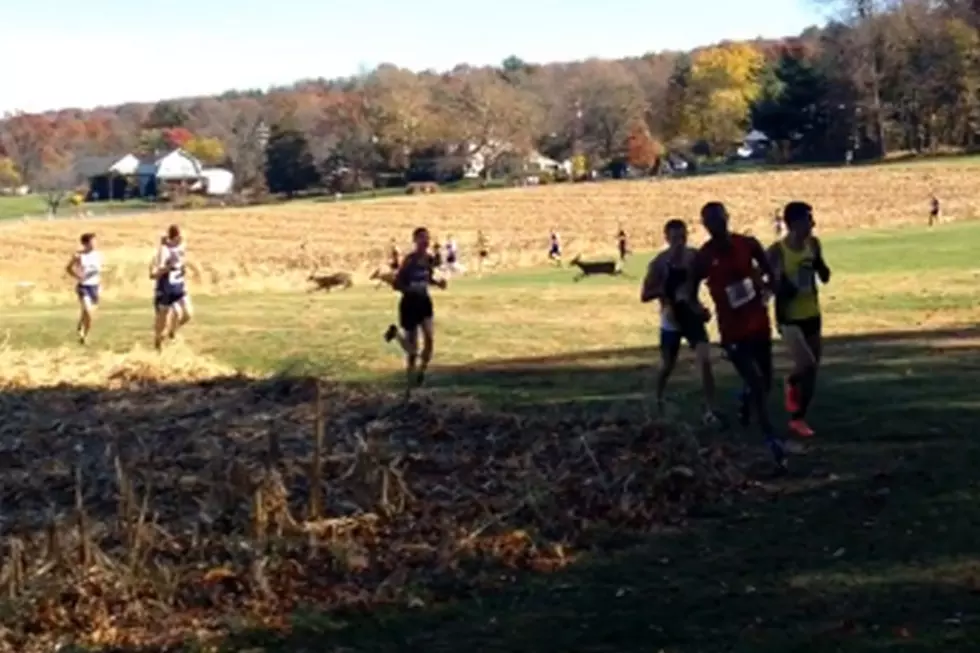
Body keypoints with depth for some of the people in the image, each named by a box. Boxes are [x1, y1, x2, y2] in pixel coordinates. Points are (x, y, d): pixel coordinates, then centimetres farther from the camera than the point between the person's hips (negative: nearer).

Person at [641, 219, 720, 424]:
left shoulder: (694, 256, -8)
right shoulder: (659, 263, -16)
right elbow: (645, 295, -17)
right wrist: (667, 290, -30)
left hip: (692, 316, 1)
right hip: (671, 321, -1)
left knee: (705, 361, -16)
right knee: (667, 367, 14)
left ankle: (710, 411, -13)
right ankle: (658, 400, 44)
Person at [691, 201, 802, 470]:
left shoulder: (748, 244, -4)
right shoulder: (703, 258, -11)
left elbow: (770, 274, 9)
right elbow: (692, 294, -1)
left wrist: (766, 289, -9)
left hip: (759, 323, 4)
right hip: (732, 330, -4)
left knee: (765, 382, 15)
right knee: (756, 385, -11)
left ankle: (745, 400, 49)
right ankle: (773, 441, -8)